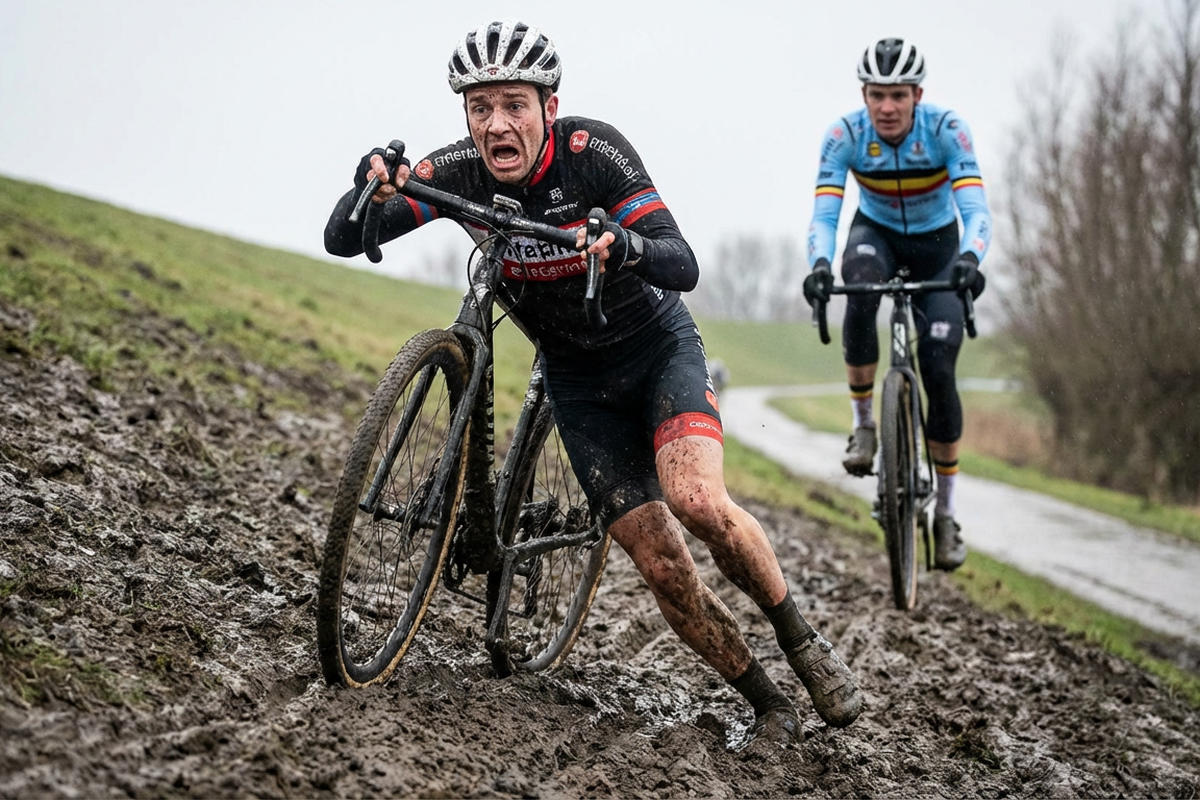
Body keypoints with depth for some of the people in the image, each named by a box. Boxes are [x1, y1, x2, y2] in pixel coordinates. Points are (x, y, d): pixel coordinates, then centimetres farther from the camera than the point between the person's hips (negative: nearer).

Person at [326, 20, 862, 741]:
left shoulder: (592, 150, -24)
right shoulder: (458, 172, -16)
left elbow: (684, 266, -28)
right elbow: (342, 240, -18)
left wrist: (622, 245, -50)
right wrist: (370, 188, -40)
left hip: (658, 345, -3)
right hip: (579, 379, 3)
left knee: (696, 500, -29)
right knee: (661, 564, -7)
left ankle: (806, 646, -7)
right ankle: (768, 705, 11)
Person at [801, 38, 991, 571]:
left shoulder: (946, 130, -27)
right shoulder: (845, 135, -24)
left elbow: (975, 208, -36)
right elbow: (824, 212, -31)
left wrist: (969, 258, -57)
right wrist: (819, 265, -52)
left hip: (937, 246, 0)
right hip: (875, 234, 0)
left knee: (938, 372, -13)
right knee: (860, 292, -38)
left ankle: (945, 512, 2)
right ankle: (863, 425, -21)